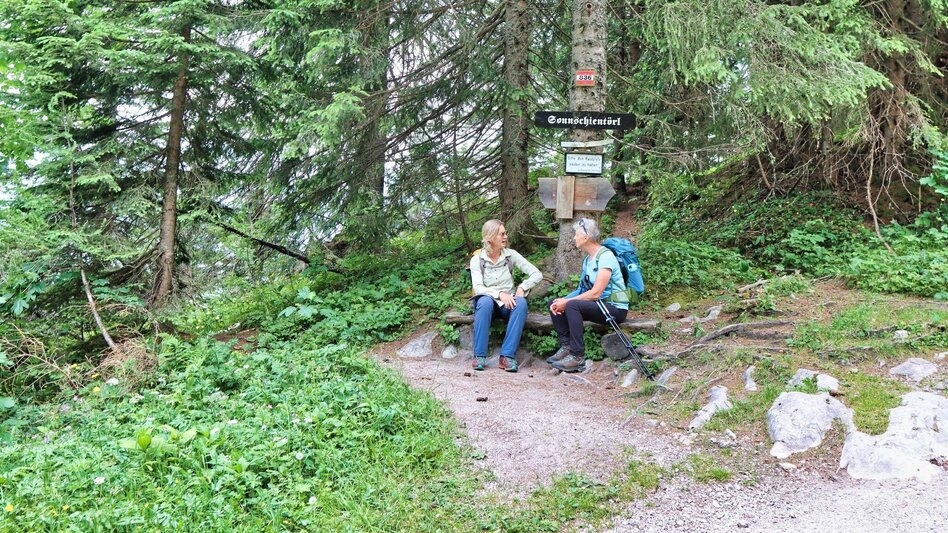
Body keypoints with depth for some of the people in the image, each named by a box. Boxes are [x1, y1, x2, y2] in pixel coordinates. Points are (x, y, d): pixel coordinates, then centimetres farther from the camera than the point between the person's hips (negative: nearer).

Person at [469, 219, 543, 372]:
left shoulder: (511, 255, 2)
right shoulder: (477, 259, -2)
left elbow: (537, 274, 0)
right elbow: (478, 288, -14)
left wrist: (522, 288, -15)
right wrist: (500, 294, -29)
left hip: (508, 303, 2)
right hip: (487, 300, -1)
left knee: (521, 303, -32)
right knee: (485, 302, -37)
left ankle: (508, 355, -33)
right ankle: (479, 356, -33)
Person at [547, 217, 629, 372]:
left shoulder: (605, 256, -15)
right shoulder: (587, 258, 14)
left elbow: (596, 293, -22)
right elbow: (583, 289, 7)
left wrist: (566, 302, -19)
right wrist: (562, 301, -10)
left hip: (615, 308, -9)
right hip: (598, 305, 9)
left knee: (572, 306, -31)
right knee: (555, 304, -3)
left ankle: (577, 357, -29)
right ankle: (565, 346, -7)